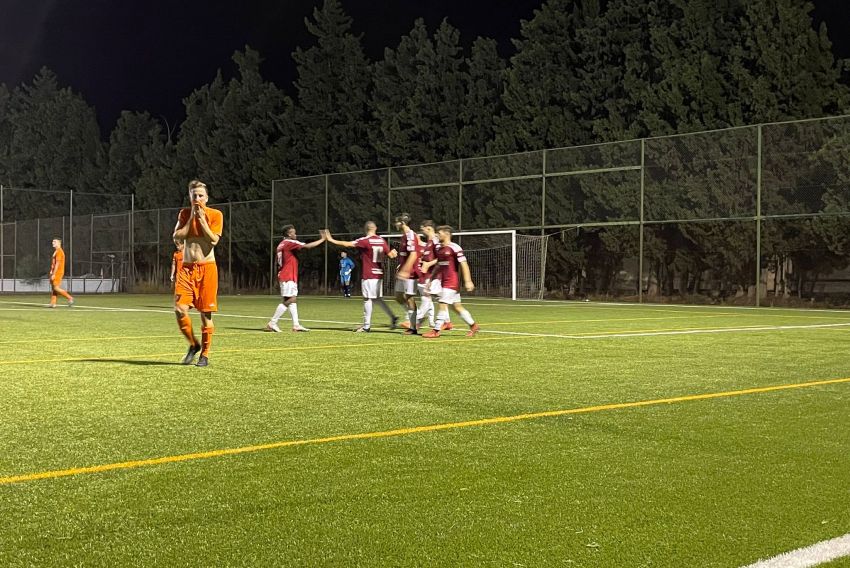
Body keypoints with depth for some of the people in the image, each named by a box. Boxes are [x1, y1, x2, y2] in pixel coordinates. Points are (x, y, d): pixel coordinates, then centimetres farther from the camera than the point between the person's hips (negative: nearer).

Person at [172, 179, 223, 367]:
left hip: (206, 268, -3)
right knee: (179, 309, -9)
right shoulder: (184, 213, 8)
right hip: (186, 268, 3)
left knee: (206, 313, -1)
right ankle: (193, 345, 13)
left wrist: (201, 218, -12)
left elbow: (214, 239, -13)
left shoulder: (215, 215, -1)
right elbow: (177, 237, -3)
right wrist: (191, 217, -7)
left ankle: (205, 354, 11)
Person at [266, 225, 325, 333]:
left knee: (293, 300, 8)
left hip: (284, 276, 10)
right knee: (287, 300, -10)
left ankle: (296, 325, 7)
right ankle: (272, 323, -9)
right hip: (288, 277, -10)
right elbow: (307, 246, -19)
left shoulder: (281, 245, 15)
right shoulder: (290, 243, -12)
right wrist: (322, 239, -13)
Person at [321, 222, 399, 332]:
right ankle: (393, 318, 9)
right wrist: (394, 253, 31)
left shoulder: (365, 241, -12)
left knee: (367, 299, -2)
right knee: (377, 299, 16)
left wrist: (331, 240, -12)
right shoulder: (381, 240, 5)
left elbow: (348, 244, -17)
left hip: (368, 275, -6)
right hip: (379, 274, 6)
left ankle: (366, 325, 0)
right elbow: (391, 255, 7)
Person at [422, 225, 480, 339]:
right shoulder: (439, 249, 13)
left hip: (452, 281, -9)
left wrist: (468, 281, -18)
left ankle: (436, 330, -4)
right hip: (444, 282, 9)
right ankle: (473, 325, 22)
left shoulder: (455, 248, -13)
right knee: (457, 306, 12)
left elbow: (464, 265, -14)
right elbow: (438, 266, 23)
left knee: (443, 304, -9)